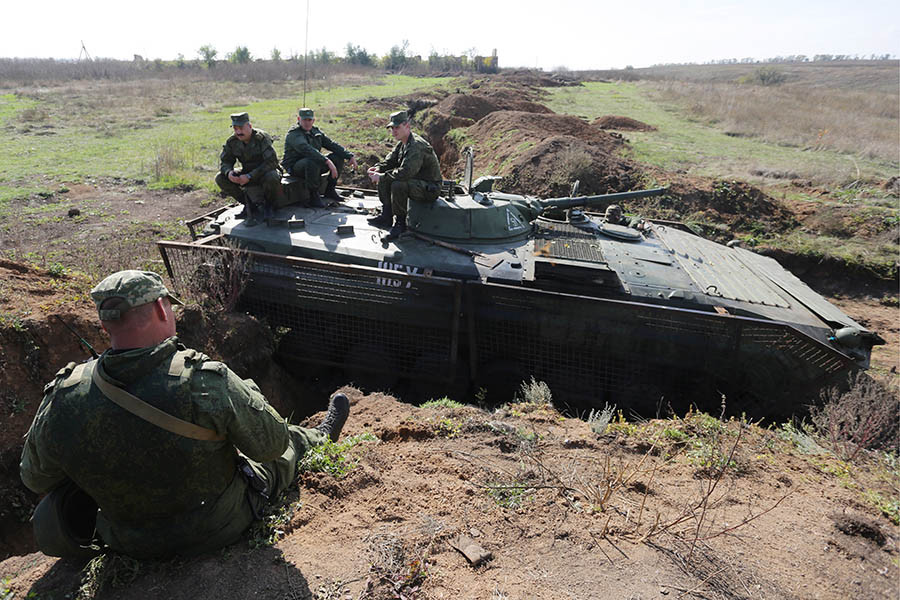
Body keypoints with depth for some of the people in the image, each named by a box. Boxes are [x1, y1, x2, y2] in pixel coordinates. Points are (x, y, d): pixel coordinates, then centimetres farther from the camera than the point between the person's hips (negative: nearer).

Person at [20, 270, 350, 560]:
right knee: (291, 445, 22)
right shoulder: (208, 383, -36)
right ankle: (322, 437, 55)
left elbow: (36, 478, -3)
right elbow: (272, 445, -21)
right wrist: (245, 392, -4)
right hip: (218, 529, -3)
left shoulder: (60, 401, -22)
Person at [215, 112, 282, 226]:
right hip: (247, 173, 6)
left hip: (265, 172, -6)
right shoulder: (232, 142, -5)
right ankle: (249, 206, -5)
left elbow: (272, 161, -30)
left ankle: (269, 205, -8)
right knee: (220, 178, -11)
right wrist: (228, 172, -26)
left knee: (272, 178, -41)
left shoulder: (262, 138, -22)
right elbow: (224, 161, 2)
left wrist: (250, 176, -34)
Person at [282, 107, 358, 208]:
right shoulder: (293, 134, -17)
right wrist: (327, 161, -44)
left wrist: (350, 156, -8)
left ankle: (330, 190, 4)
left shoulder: (316, 132, 9)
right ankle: (313, 196, -25)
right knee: (313, 162, -40)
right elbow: (307, 149, -33)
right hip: (295, 167, -8)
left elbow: (332, 144, 5)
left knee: (338, 157, -1)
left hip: (312, 165, 8)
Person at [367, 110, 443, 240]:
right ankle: (387, 216, 11)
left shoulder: (417, 146, -24)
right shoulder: (402, 143, 8)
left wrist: (381, 177, -27)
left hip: (430, 189, -10)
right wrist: (378, 168, -7)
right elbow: (390, 160, 15)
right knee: (384, 179, 5)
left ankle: (400, 223, -16)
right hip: (415, 181, 10)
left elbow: (405, 172, -35)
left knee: (398, 184, -33)